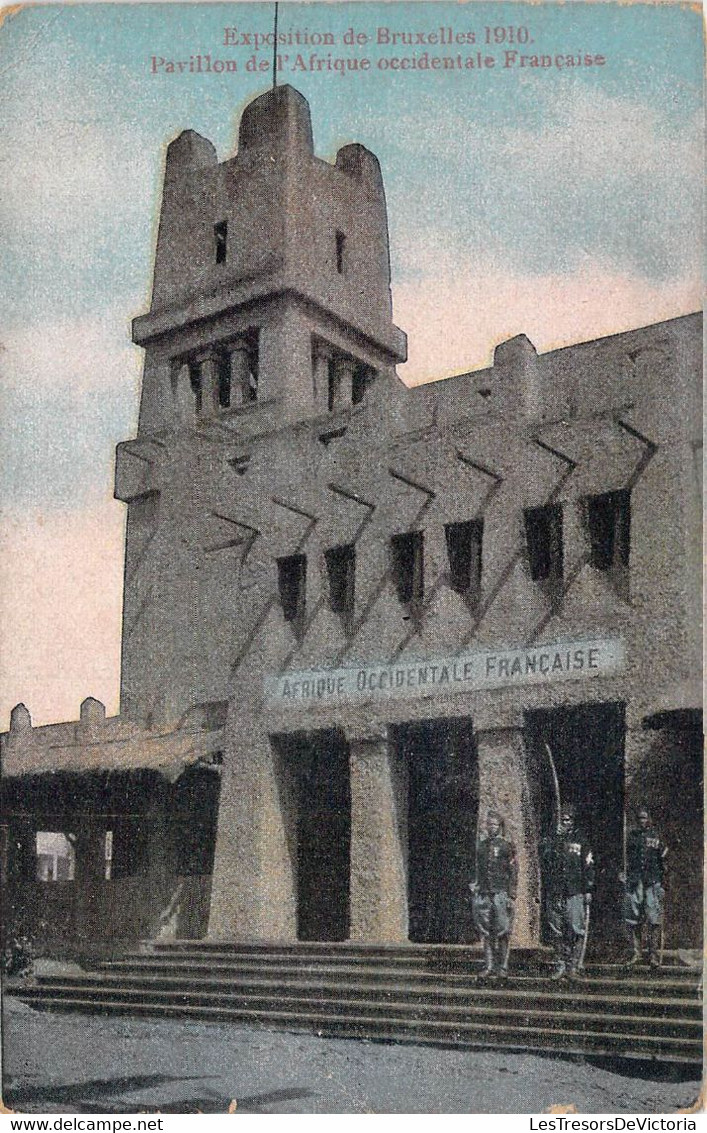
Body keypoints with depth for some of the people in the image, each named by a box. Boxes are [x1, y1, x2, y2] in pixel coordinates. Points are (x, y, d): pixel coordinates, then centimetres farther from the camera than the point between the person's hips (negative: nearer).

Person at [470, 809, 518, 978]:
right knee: (486, 932, 4)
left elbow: (514, 872, -3)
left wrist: (512, 896, -9)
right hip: (483, 893, 4)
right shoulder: (481, 844, 14)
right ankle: (489, 966, 9)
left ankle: (502, 966, 4)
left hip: (501, 893, -4)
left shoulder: (507, 845, 0)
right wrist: (475, 885, 12)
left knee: (503, 932, -3)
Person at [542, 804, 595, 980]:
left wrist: (588, 890, -4)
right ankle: (560, 965, 12)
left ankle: (574, 966, -3)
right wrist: (544, 892, 13)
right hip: (554, 893, 3)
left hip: (575, 893, -3)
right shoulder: (550, 841, 12)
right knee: (557, 932, 5)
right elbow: (544, 868, 16)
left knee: (577, 929, -9)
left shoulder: (581, 842, 5)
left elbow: (588, 868, 3)